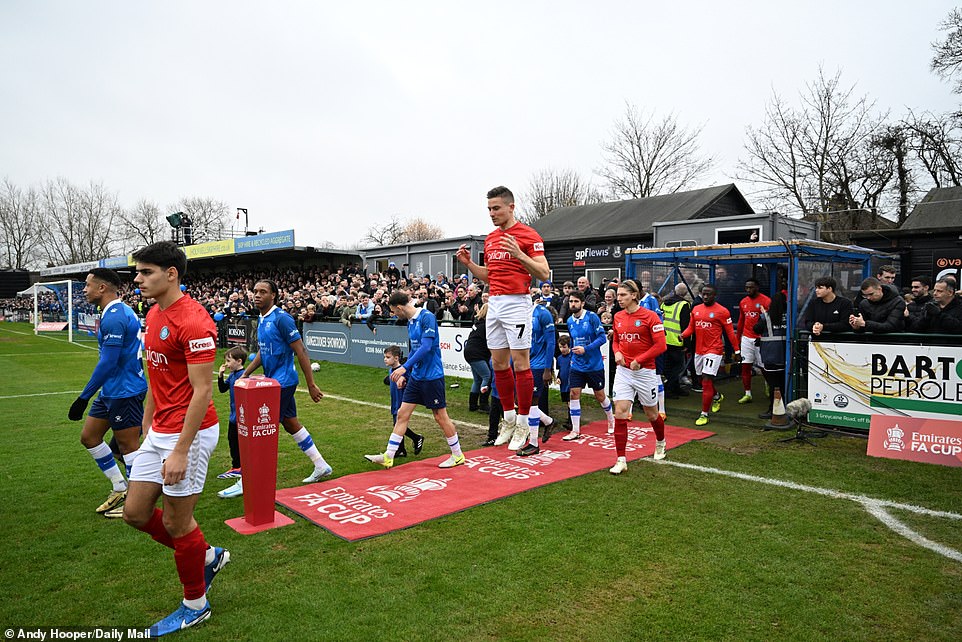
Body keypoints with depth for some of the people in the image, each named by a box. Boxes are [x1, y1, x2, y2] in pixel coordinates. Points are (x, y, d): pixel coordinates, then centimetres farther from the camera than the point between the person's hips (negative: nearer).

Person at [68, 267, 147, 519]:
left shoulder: (114, 317, -21)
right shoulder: (118, 312, 12)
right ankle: (120, 488, 26)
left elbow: (107, 363, -24)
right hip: (111, 391, 10)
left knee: (128, 445, 1)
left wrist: (84, 397, -19)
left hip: (125, 392, -10)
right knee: (89, 436, 17)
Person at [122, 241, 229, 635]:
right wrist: (147, 428, 20)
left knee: (176, 522, 4)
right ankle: (208, 557, 34)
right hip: (159, 433, 9)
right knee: (136, 513, 15)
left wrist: (180, 451, -22)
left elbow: (202, 390, -22)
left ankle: (195, 605, 26)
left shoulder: (192, 321, -20)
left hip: (189, 433, -9)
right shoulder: (153, 315, 10)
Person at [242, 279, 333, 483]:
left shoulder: (281, 319, -17)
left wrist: (311, 385, -19)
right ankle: (321, 466, 24)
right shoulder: (262, 320, 10)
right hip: (274, 382, 9)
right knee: (291, 424, 14)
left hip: (282, 381, -9)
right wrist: (245, 374, 17)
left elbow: (301, 352, -18)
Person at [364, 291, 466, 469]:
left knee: (440, 416, 2)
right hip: (416, 376, 8)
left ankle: (457, 455, 18)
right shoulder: (410, 321, 11)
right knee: (402, 414, 6)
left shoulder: (427, 317, -16)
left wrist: (405, 367, -27)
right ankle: (388, 457, 12)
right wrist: (404, 374, 16)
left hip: (432, 376, -8)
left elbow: (426, 347, -24)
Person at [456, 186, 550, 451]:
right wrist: (469, 263, 7)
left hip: (517, 302, -7)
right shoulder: (490, 238, 16)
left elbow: (544, 273, -11)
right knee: (498, 363, 9)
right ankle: (509, 418, 22)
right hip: (494, 303, 7)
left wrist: (519, 254, -24)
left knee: (520, 363, -4)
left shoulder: (528, 235, -6)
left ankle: (523, 423, 7)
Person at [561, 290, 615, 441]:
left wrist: (585, 349, -23)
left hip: (594, 365, -4)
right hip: (577, 365, 4)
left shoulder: (592, 317, -12)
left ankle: (611, 419, 37)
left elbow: (602, 337, -16)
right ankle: (575, 430, 1)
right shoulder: (569, 321, 5)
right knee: (574, 394, -6)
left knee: (600, 395, 10)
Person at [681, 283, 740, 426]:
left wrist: (737, 351, -1)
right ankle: (717, 397, 49)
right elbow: (691, 328, 13)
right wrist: (682, 335, -8)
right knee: (703, 379, 19)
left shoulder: (722, 311, -7)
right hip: (699, 351, 6)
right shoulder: (695, 309, 9)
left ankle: (704, 414, -4)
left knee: (707, 381, -12)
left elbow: (730, 332, -3)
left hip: (714, 351, -6)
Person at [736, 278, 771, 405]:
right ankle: (747, 394, 9)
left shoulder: (766, 301, -6)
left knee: (763, 366, 1)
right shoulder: (743, 302, 11)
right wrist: (737, 339, 18)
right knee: (745, 366, 3)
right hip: (746, 338, 5)